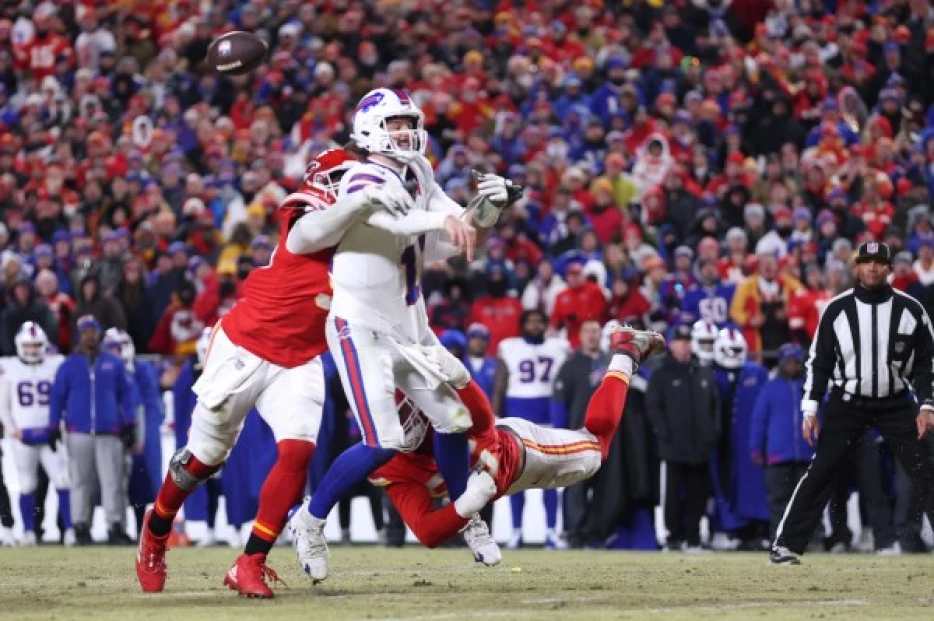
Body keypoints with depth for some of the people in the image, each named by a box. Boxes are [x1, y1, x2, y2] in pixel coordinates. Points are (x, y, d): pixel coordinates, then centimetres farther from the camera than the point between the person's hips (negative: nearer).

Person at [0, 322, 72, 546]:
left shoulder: (55, 366, 2)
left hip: (49, 435, 0)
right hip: (23, 436, 0)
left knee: (62, 481, -8)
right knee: (27, 486, 4)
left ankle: (69, 528, -5)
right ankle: (28, 533, 13)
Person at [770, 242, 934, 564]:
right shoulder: (837, 309, -3)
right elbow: (819, 362, 2)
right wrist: (810, 409, -4)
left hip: (895, 404, 1)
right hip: (846, 402, -1)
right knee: (819, 472, -6)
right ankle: (786, 545, -4)